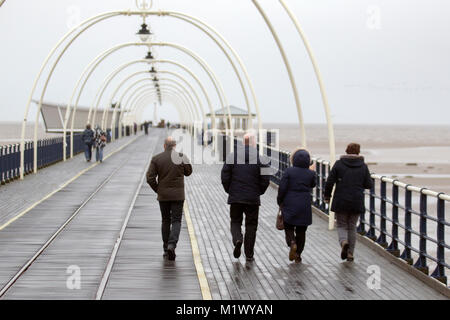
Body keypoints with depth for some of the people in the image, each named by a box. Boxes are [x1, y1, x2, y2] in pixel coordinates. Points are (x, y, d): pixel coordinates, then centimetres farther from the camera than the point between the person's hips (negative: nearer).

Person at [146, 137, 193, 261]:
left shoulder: (156, 159, -3)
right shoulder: (181, 157, -4)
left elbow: (150, 177, -7)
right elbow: (188, 172, 11)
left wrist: (157, 190, 4)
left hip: (163, 195, 1)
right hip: (178, 195, -1)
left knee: (165, 221, 14)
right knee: (176, 221, 2)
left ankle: (166, 249, 15)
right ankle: (172, 244, -19)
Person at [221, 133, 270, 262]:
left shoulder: (232, 156, -3)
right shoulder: (260, 158, -5)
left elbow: (224, 176, -4)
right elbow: (265, 179, -6)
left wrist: (229, 190, 10)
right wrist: (259, 192, 10)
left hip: (235, 198, 0)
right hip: (253, 198, 0)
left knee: (235, 221, 15)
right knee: (251, 225, 10)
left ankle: (237, 239, -15)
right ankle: (249, 254, 10)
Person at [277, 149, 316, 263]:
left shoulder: (288, 171, -9)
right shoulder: (311, 173, -3)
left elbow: (282, 188, -10)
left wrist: (280, 202, 4)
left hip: (289, 205, -2)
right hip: (304, 206, 2)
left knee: (288, 227, 11)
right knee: (301, 230, 11)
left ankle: (292, 243, -17)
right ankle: (298, 255, 13)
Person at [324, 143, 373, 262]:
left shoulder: (339, 164, -4)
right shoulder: (363, 166, 0)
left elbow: (330, 182, -6)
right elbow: (369, 185, 0)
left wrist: (327, 196, 7)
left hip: (341, 202, -1)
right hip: (357, 203, 1)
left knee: (342, 225, 12)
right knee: (352, 227, 14)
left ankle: (344, 241, -18)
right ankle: (350, 253, 12)